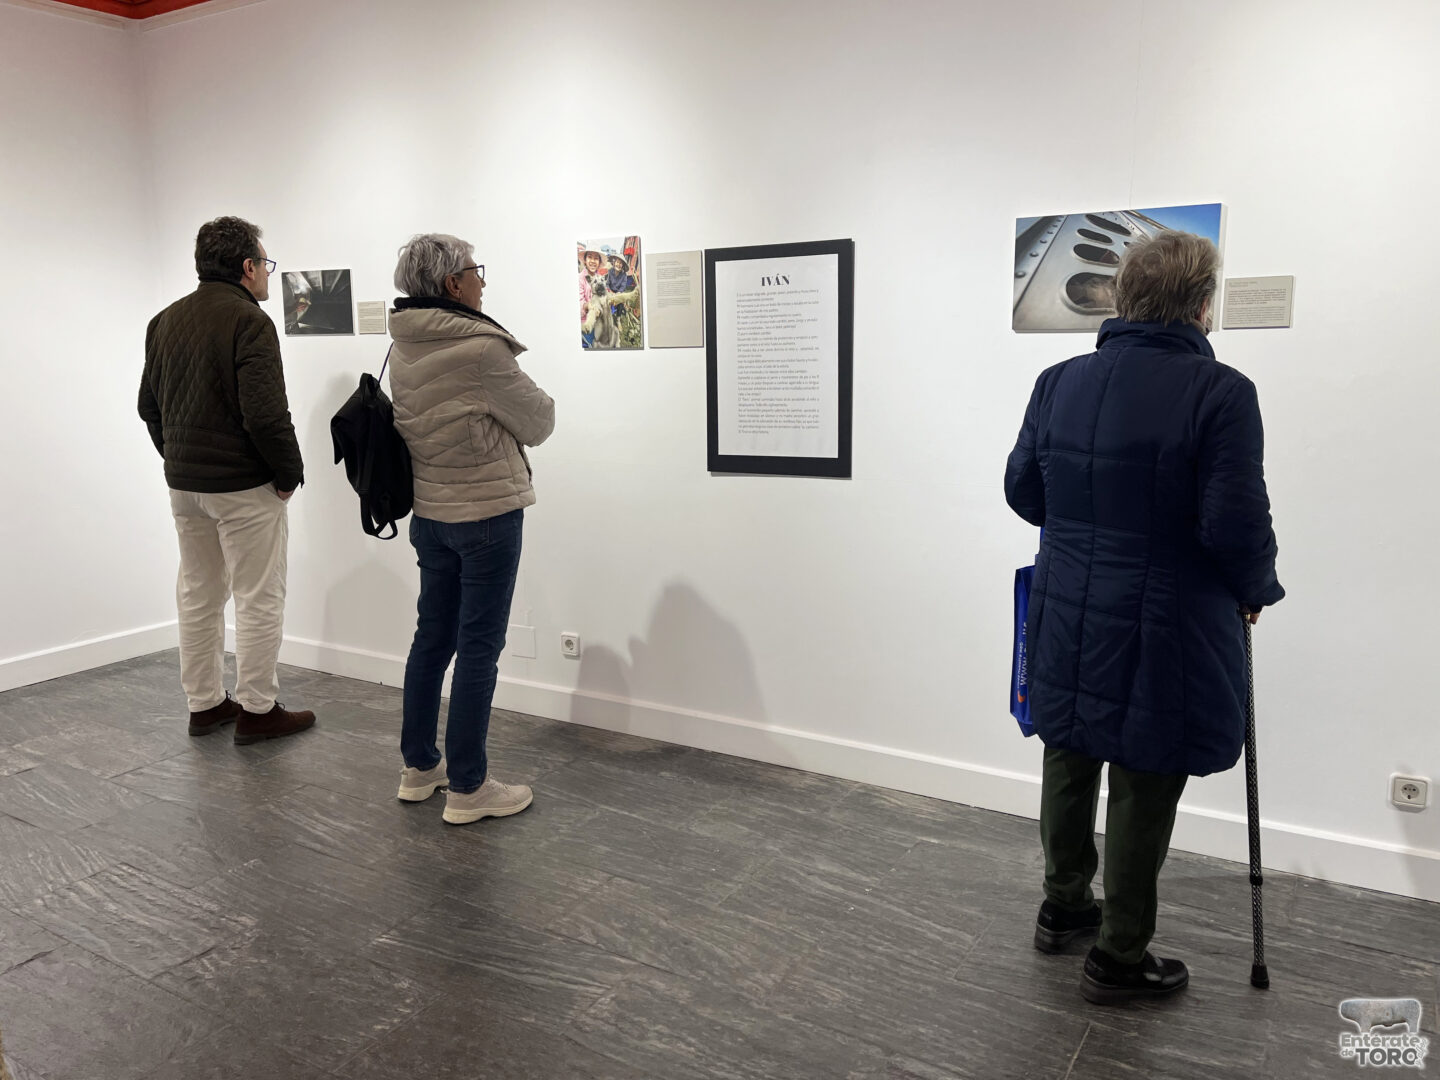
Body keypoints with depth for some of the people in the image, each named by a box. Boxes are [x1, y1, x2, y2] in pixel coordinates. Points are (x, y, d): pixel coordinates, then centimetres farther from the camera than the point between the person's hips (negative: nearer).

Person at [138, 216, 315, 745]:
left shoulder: (165, 321, 11)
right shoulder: (248, 321, -15)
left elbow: (149, 406, 16)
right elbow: (265, 413, -23)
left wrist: (179, 460, 19)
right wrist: (290, 472, -12)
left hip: (183, 483, 8)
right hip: (244, 486, -8)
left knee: (198, 596, 15)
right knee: (258, 600, 2)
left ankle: (204, 704, 24)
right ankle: (256, 711, 9)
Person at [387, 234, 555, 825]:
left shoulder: (402, 346, 4)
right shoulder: (480, 348, -19)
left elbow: (439, 415, 10)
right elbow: (537, 423, -8)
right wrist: (532, 398, 11)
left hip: (429, 513, 8)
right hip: (487, 514, -8)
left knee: (433, 637, 17)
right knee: (478, 649, 1)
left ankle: (419, 766, 30)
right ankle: (467, 788, 11)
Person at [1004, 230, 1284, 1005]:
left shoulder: (1059, 382, 1)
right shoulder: (1219, 393, -15)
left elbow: (1023, 490, 8)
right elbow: (1236, 525, -17)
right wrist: (1255, 590, 3)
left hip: (1067, 618, 5)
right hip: (1163, 631, -5)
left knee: (1069, 761, 21)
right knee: (1144, 787, 9)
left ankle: (1063, 908, 39)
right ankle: (1118, 960, 23)